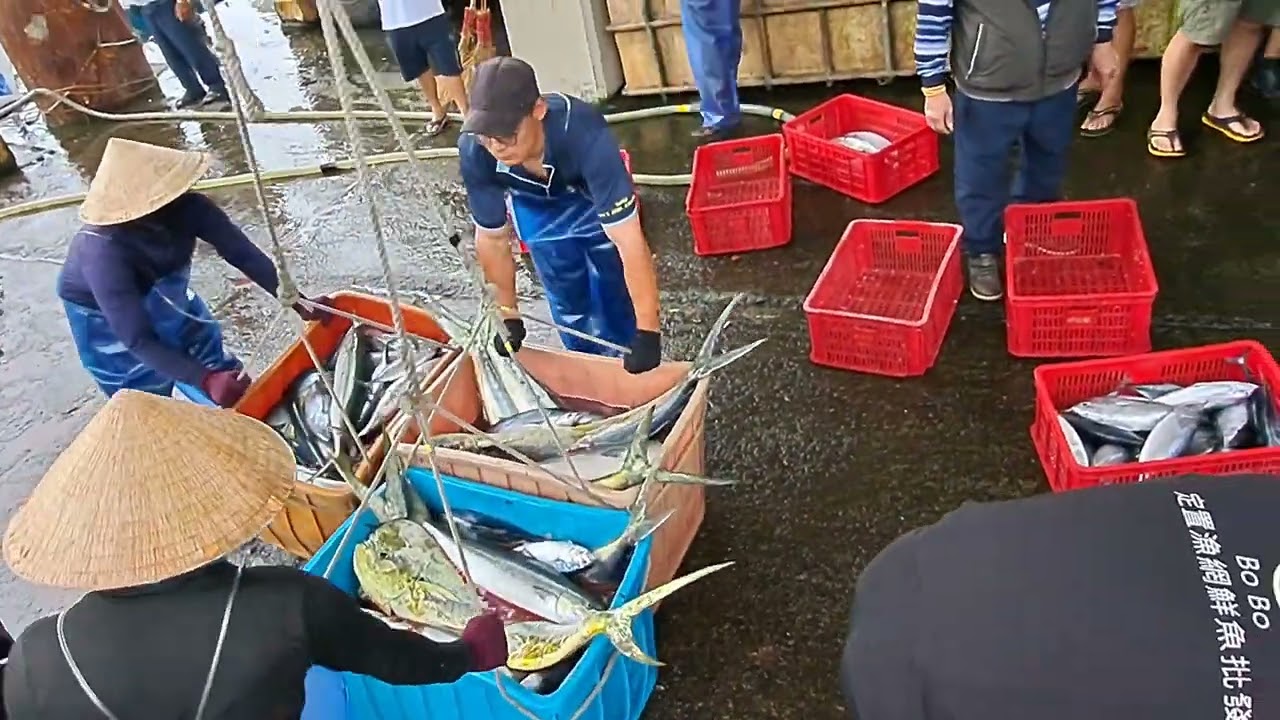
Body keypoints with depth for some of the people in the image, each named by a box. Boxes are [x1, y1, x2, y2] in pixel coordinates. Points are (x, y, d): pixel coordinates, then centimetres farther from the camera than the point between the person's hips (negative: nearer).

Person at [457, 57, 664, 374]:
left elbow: (630, 242, -46)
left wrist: (647, 332, -45)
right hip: (537, 209, 2)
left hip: (595, 203, -2)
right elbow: (492, 238, -18)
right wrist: (509, 315, -9)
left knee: (616, 298, 5)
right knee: (568, 304, 13)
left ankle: (627, 372, 31)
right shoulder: (474, 151, -35)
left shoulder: (584, 135, -46)